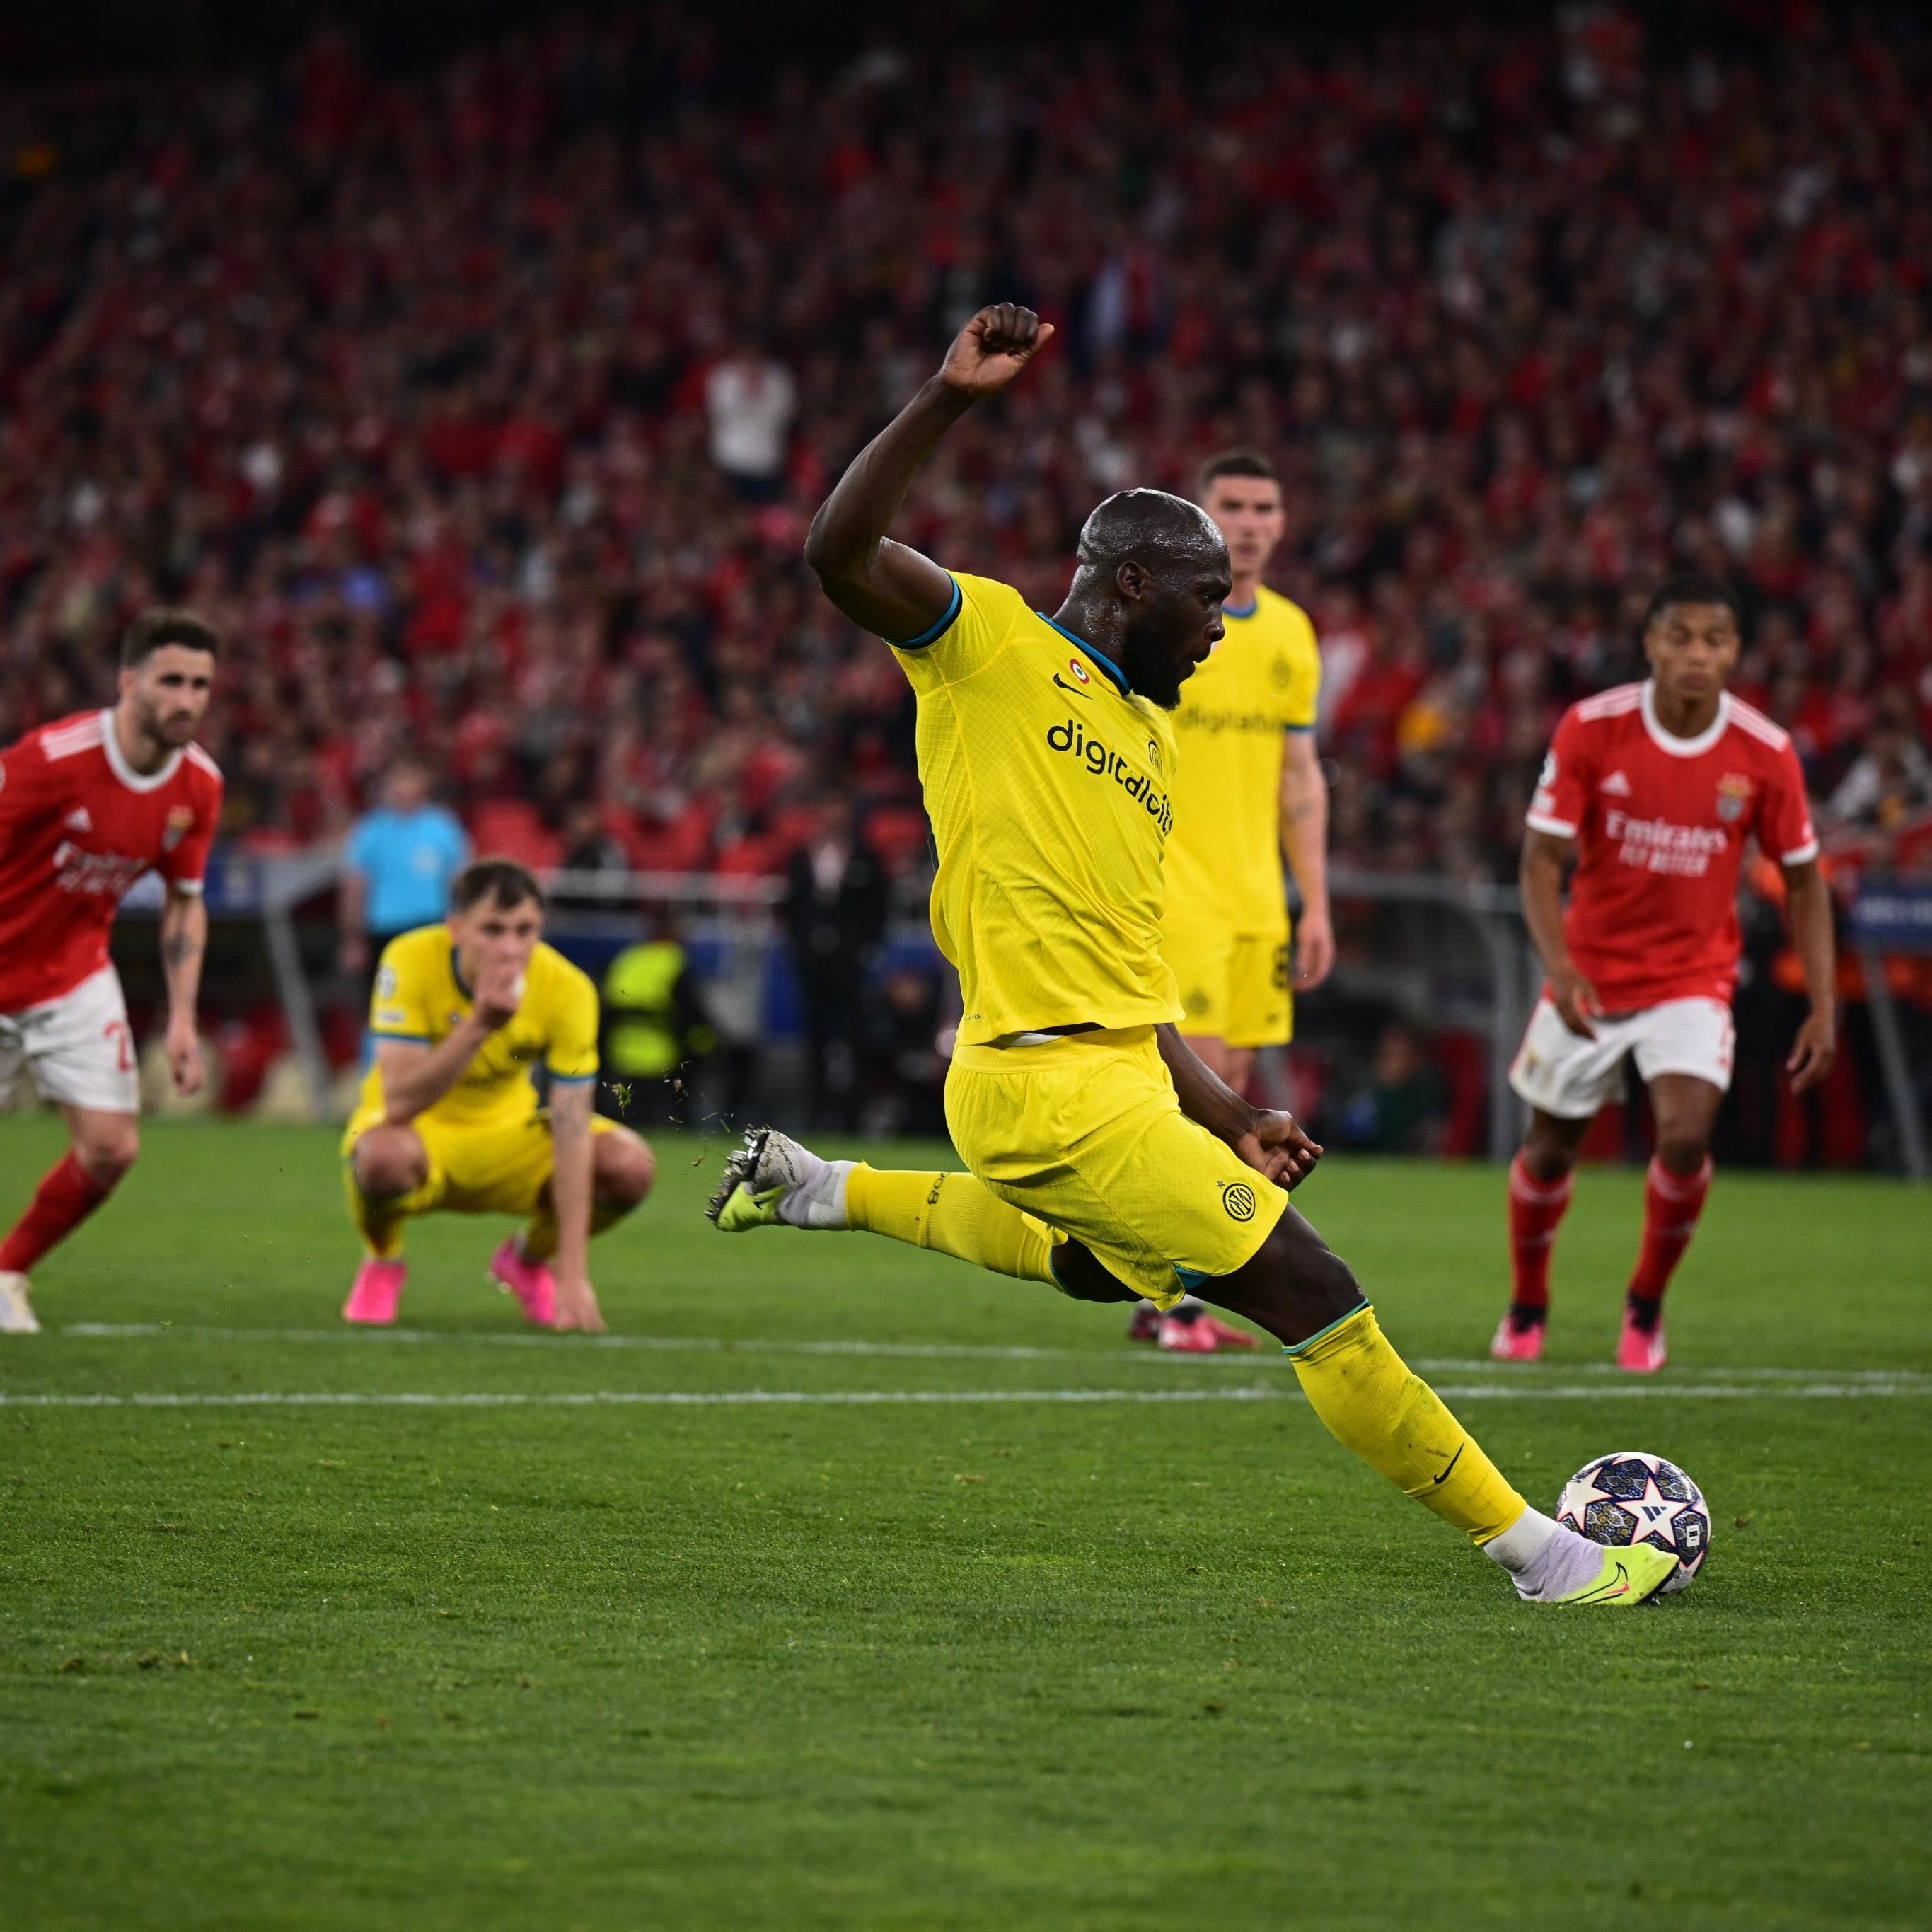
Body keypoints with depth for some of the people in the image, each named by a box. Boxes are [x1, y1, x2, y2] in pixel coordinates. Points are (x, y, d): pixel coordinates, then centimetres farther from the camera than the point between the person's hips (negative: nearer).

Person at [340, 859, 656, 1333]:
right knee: (384, 1154, -39)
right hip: (420, 1132, -2)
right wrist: (480, 1024, -43)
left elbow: (570, 1128, -21)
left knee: (629, 1165, -23)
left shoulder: (567, 990, -20)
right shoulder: (409, 962, -25)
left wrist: (573, 1276, -27)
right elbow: (399, 1103, -32)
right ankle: (382, 1266, -2)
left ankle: (529, 1258, 10)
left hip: (508, 1133, 2)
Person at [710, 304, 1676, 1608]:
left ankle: (826, 1192, 43)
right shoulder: (993, 643, -3)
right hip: (1052, 1080, -10)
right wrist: (950, 401, -28)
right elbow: (841, 554, -20)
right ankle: (1541, 1552, -4)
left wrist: (1228, 1118, 18)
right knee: (1319, 1302, -10)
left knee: (1098, 1266, 40)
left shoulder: (1150, 741, 20)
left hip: (1116, 1065, 10)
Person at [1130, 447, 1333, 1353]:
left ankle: (1160, 1293, 11)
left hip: (1255, 896, 6)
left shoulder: (1290, 632, 13)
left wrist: (1316, 904, 12)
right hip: (1170, 891, -6)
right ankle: (1176, 1301, -10)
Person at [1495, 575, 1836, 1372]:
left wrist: (1822, 1006, -7)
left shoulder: (1765, 753, -11)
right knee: (1549, 1149, 9)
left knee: (1686, 1135, -21)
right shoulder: (1590, 729, -14)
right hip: (1589, 973, 0)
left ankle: (1646, 1306, 4)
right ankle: (1526, 1307, 37)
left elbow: (1803, 881, 0)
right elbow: (1542, 859, -13)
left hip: (1693, 978, 0)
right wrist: (1558, 965, -29)